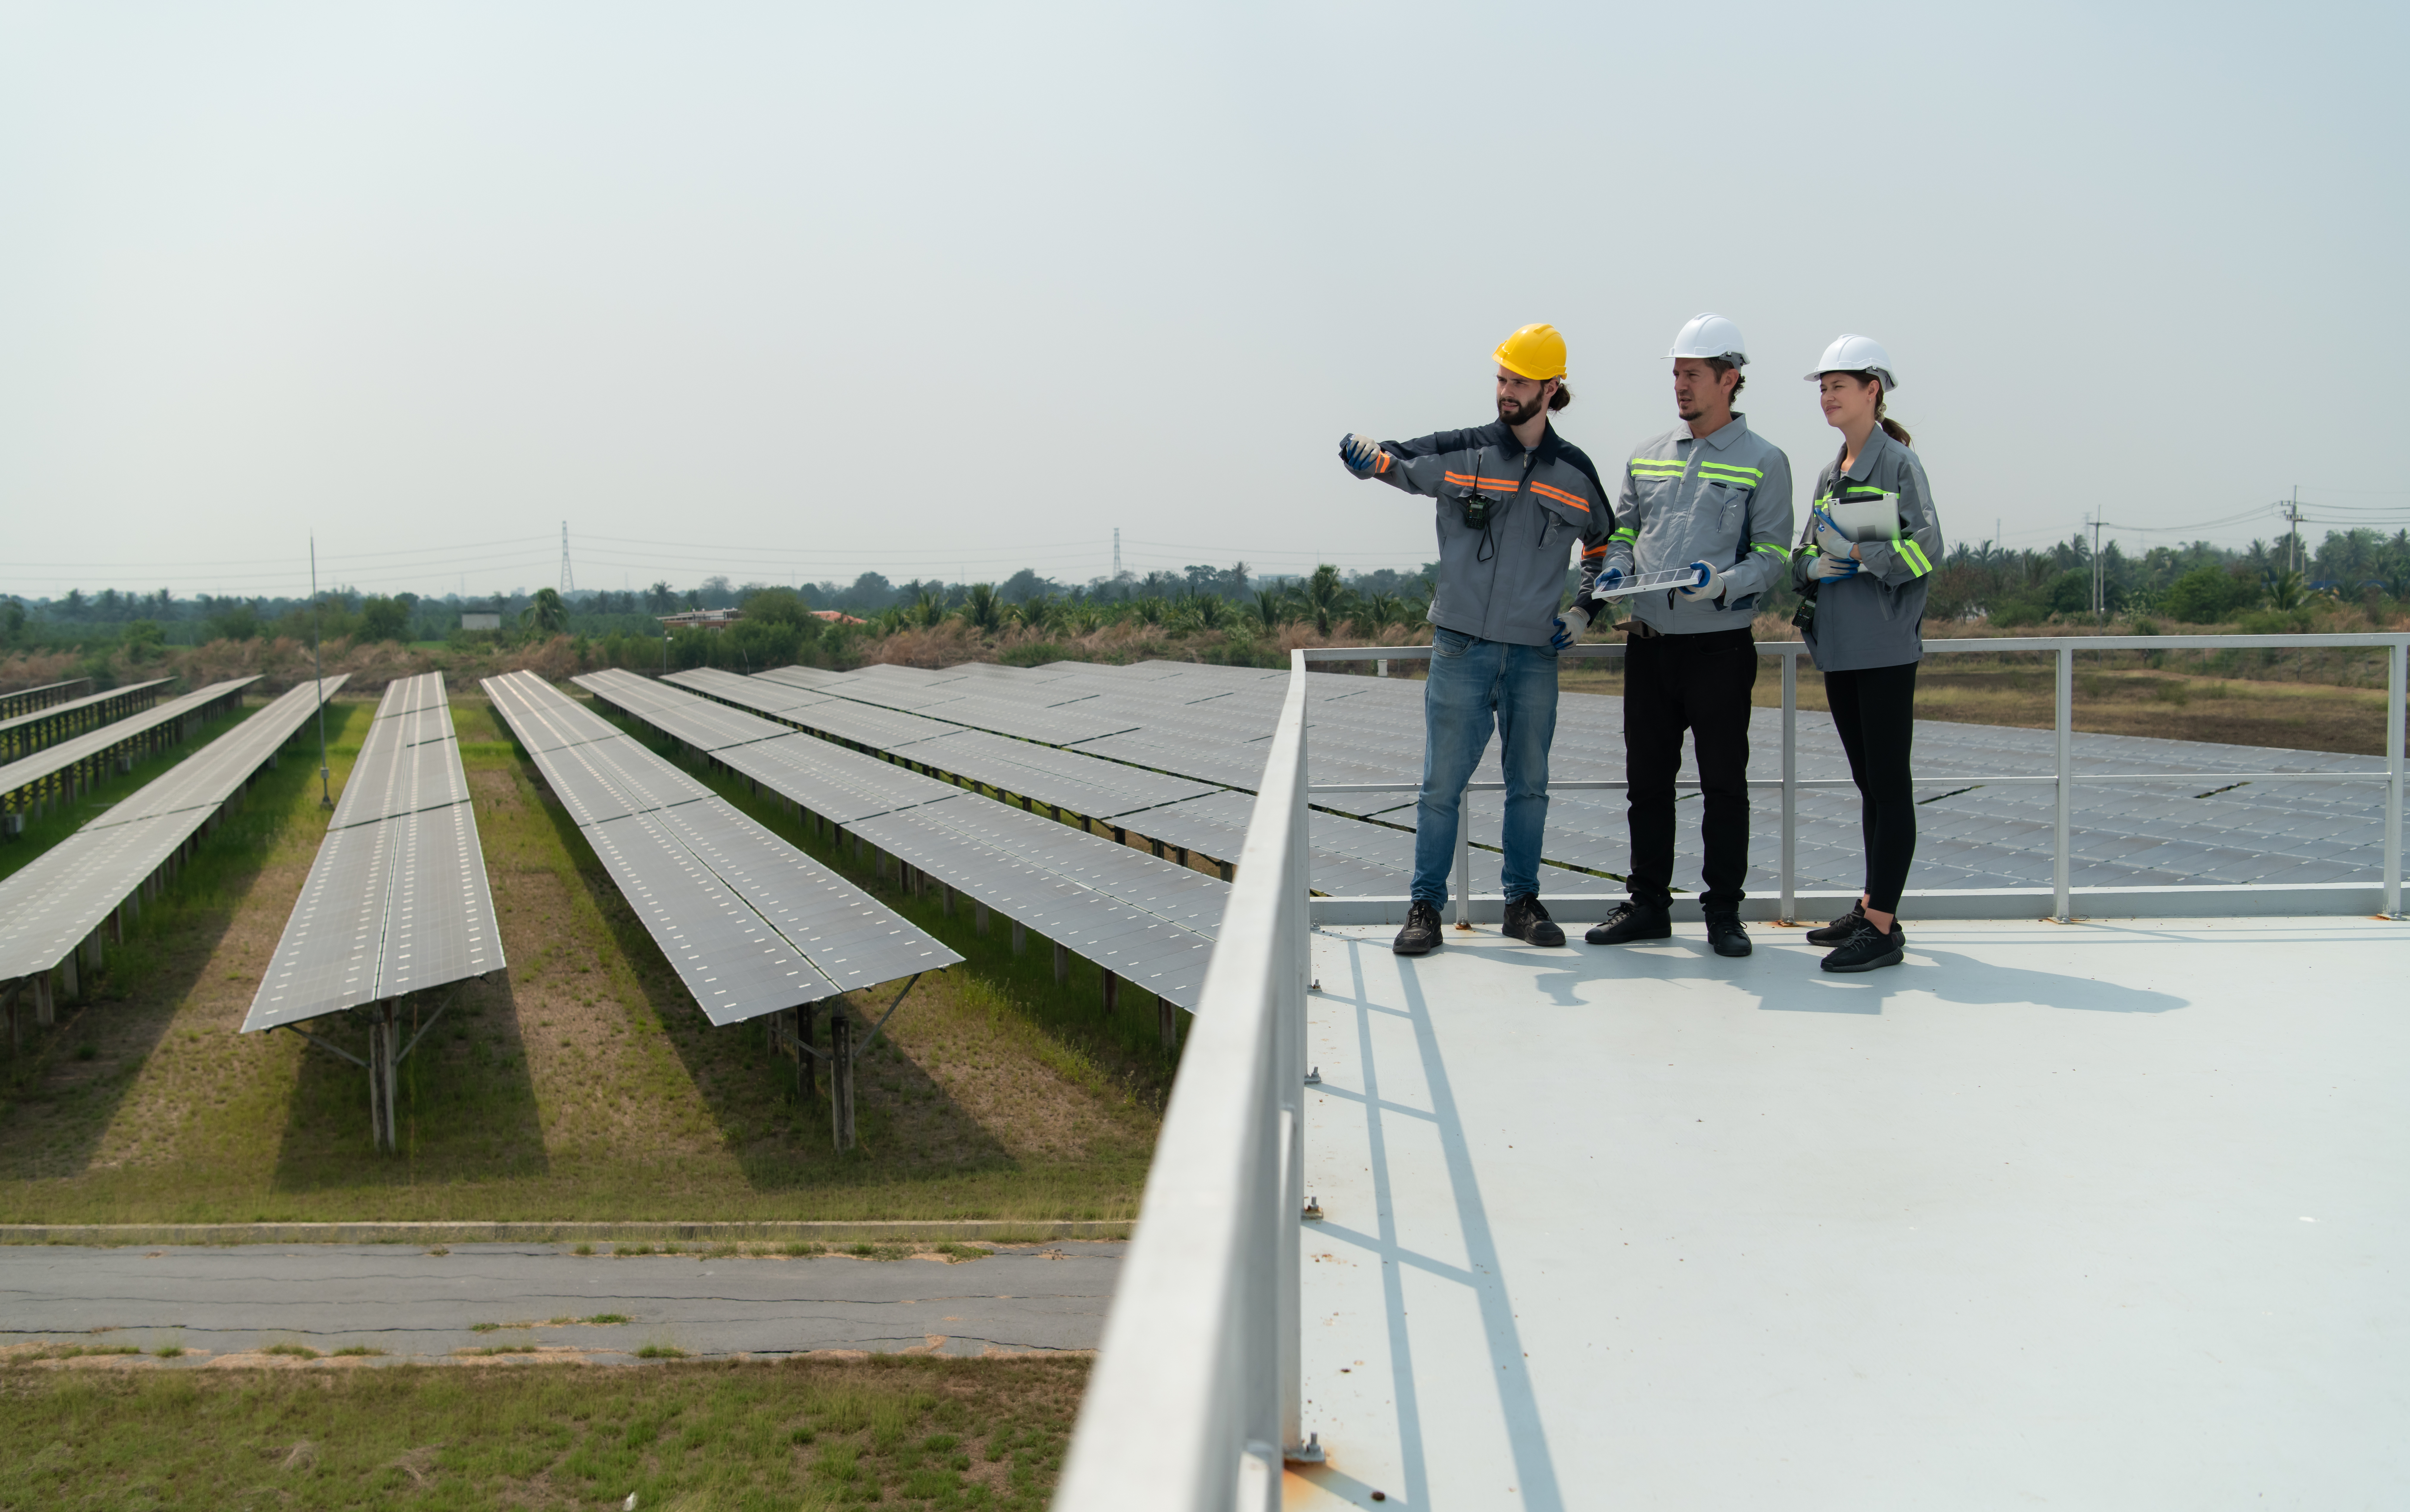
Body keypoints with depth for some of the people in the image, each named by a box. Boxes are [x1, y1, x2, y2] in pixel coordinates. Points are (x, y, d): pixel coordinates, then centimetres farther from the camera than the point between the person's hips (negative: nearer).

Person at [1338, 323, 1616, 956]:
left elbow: (1606, 547, 21)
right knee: (1442, 782, -1)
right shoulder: (1459, 453, 1)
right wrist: (1366, 451, -27)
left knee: (1529, 784, 10)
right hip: (1461, 648, -2)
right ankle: (1425, 905, 9)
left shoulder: (1575, 472, 7)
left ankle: (1523, 902, 22)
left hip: (1535, 654, 2)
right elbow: (1391, 462, -3)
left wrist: (1584, 613, 11)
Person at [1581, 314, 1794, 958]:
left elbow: (1772, 554, -5)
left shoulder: (1763, 461, 0)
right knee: (1647, 779, 10)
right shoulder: (1647, 455, 13)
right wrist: (1614, 567, -4)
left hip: (1721, 645, -4)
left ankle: (1724, 911, 13)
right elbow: (1624, 529, 18)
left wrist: (1722, 583, -23)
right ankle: (1648, 904, 20)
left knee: (1724, 783, 3)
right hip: (1648, 643, 4)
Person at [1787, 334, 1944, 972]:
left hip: (1886, 648, -8)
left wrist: (1858, 554, -19)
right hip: (1839, 649, 8)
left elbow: (1926, 547, -12)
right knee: (1867, 782, 13)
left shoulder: (1898, 463, -5)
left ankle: (1883, 927, -6)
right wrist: (1814, 567, -6)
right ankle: (1873, 906, 21)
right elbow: (1803, 554, 15)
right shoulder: (1829, 475, 17)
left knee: (1889, 784, -6)